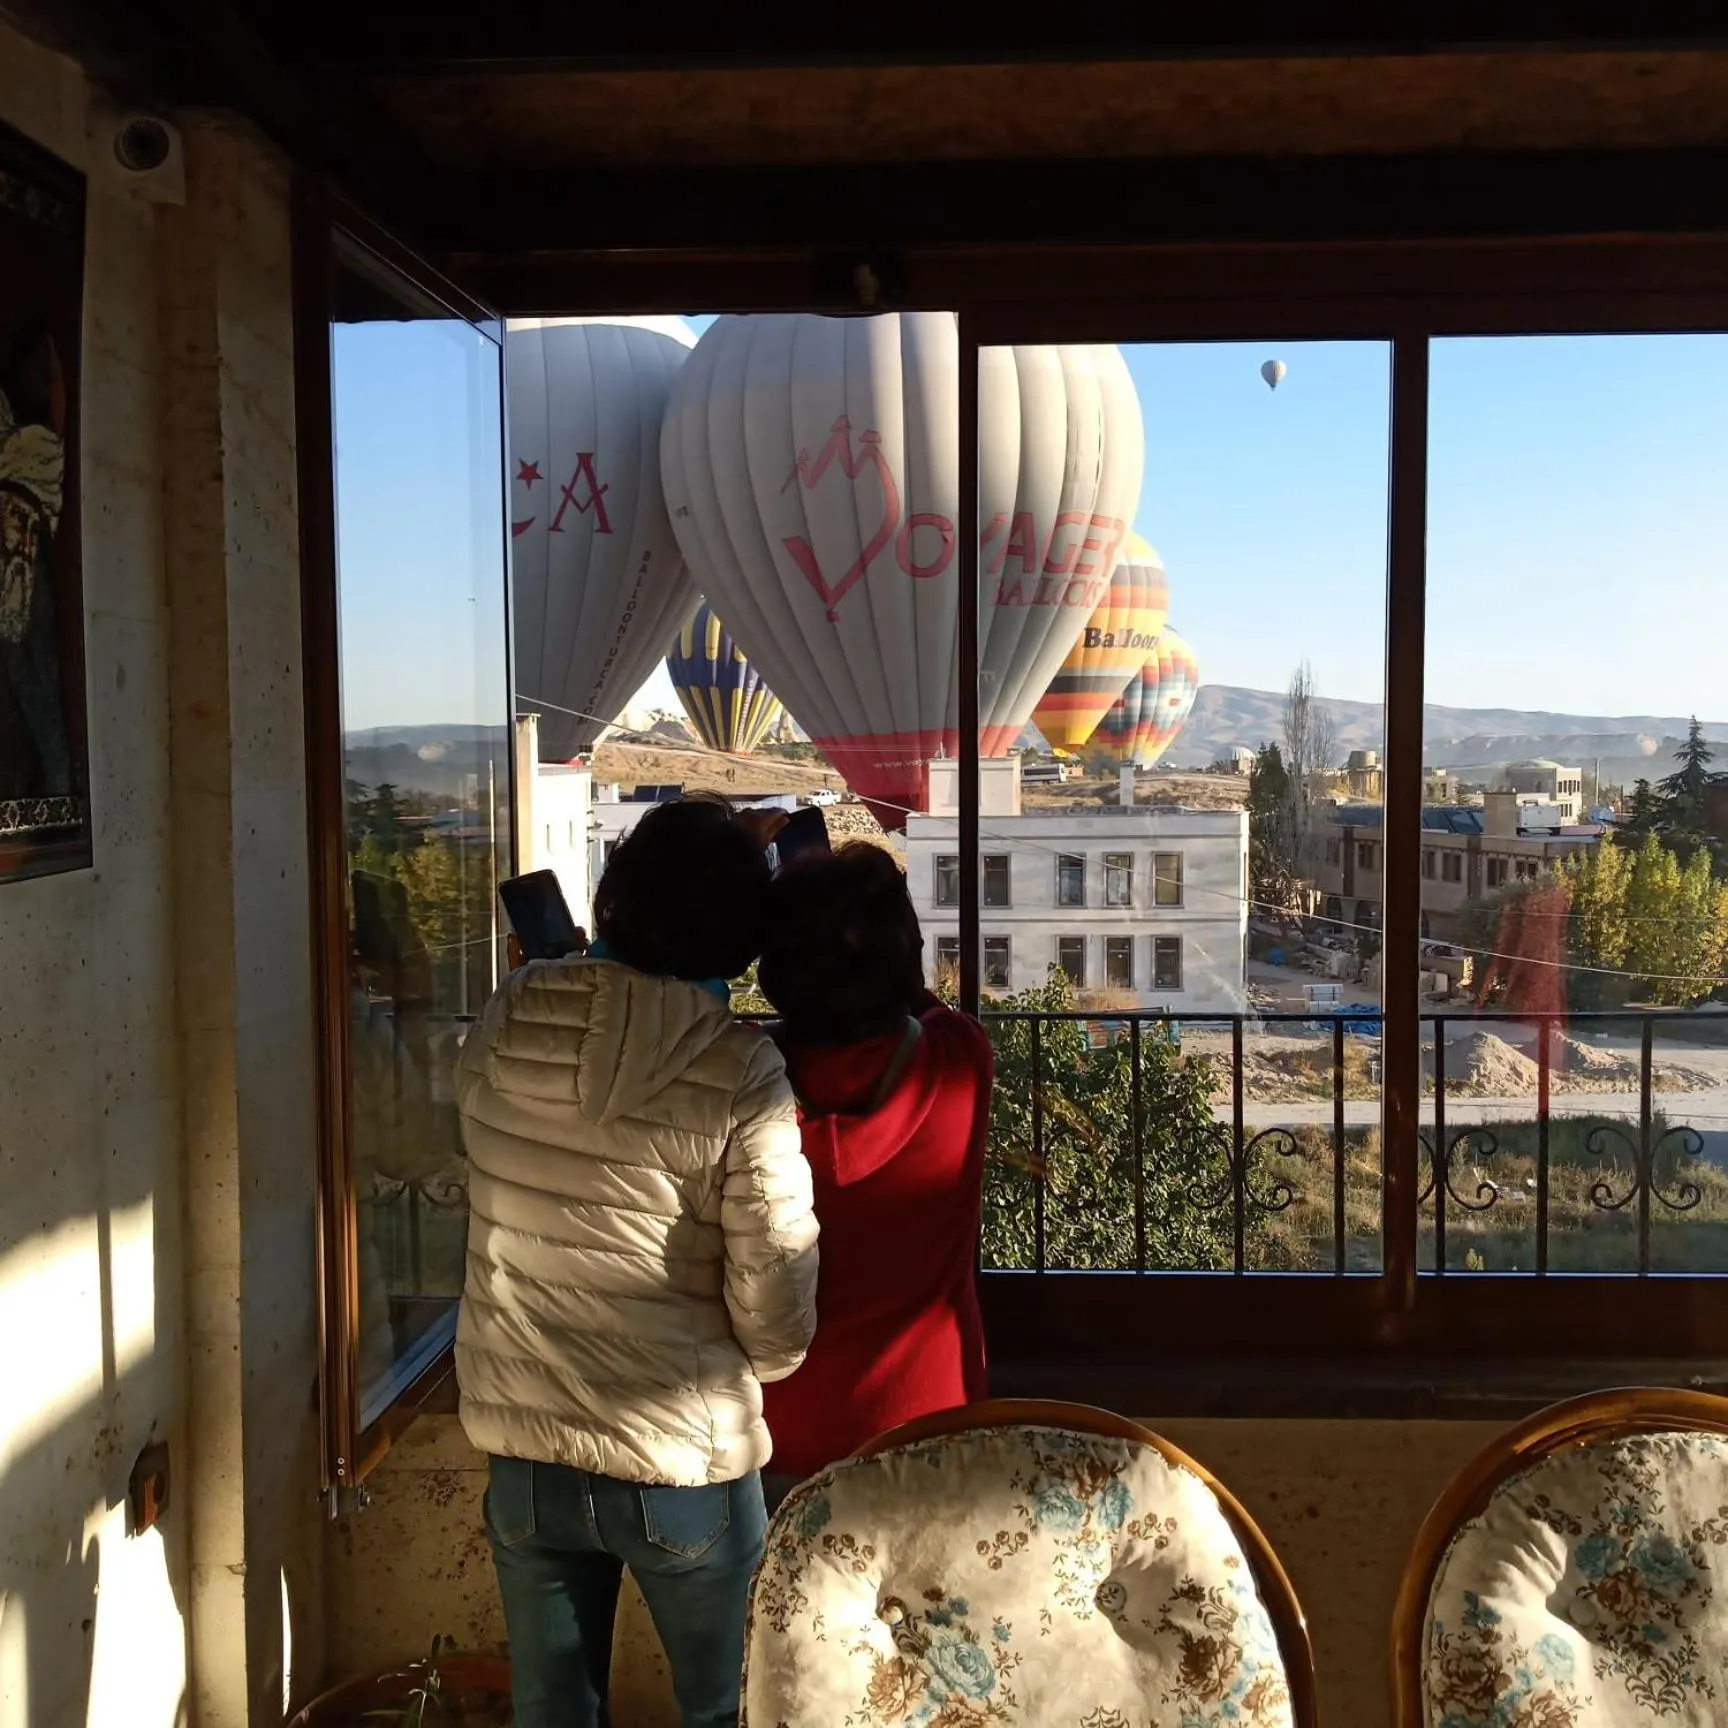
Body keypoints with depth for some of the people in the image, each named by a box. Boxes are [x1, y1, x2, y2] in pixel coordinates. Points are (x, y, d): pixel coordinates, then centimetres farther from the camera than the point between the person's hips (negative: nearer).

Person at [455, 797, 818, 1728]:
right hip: (686, 1460, -3)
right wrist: (746, 1369, 5)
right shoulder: (739, 1072, -19)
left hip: (525, 1451, 3)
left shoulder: (509, 1023, -9)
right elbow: (777, 1317, -17)